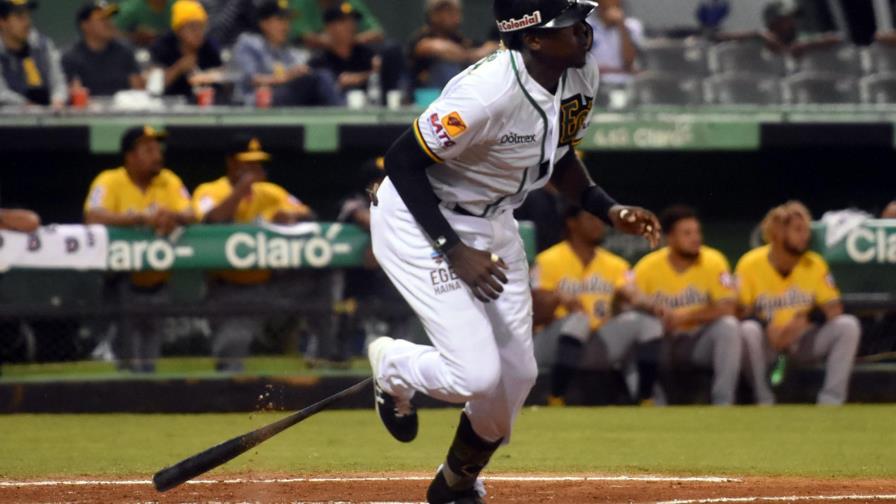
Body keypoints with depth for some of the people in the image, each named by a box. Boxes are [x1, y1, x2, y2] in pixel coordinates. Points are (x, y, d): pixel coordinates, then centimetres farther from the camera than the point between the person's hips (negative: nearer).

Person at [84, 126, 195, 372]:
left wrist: (175, 217, -33)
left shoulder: (170, 182, 4)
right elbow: (93, 217, -27)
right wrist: (143, 218, -37)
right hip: (122, 285, -5)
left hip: (157, 285, 5)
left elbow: (191, 217, -8)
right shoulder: (109, 182, -10)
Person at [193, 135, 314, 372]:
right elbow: (211, 221, -21)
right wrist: (242, 188, -18)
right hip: (227, 288, -4)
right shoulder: (209, 191, 0)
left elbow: (308, 215, 5)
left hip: (265, 285, 4)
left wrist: (291, 216, -18)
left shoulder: (270, 192, 11)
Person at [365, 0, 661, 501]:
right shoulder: (488, 92, -33)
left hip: (493, 223, 8)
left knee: (517, 374, 7)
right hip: (421, 220, -8)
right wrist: (453, 250, -28)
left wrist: (609, 209, -5)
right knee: (478, 374, -17)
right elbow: (402, 161, -25)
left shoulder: (583, 73, -8)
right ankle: (391, 365, 17)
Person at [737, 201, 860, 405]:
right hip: (767, 342, -3)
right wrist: (767, 327, -29)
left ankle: (831, 402, -20)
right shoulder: (751, 264, -10)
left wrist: (806, 319, -25)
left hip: (804, 339, 3)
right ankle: (764, 402, -21)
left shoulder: (815, 264, -3)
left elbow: (834, 309, -4)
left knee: (848, 325, -20)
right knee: (748, 330, -36)